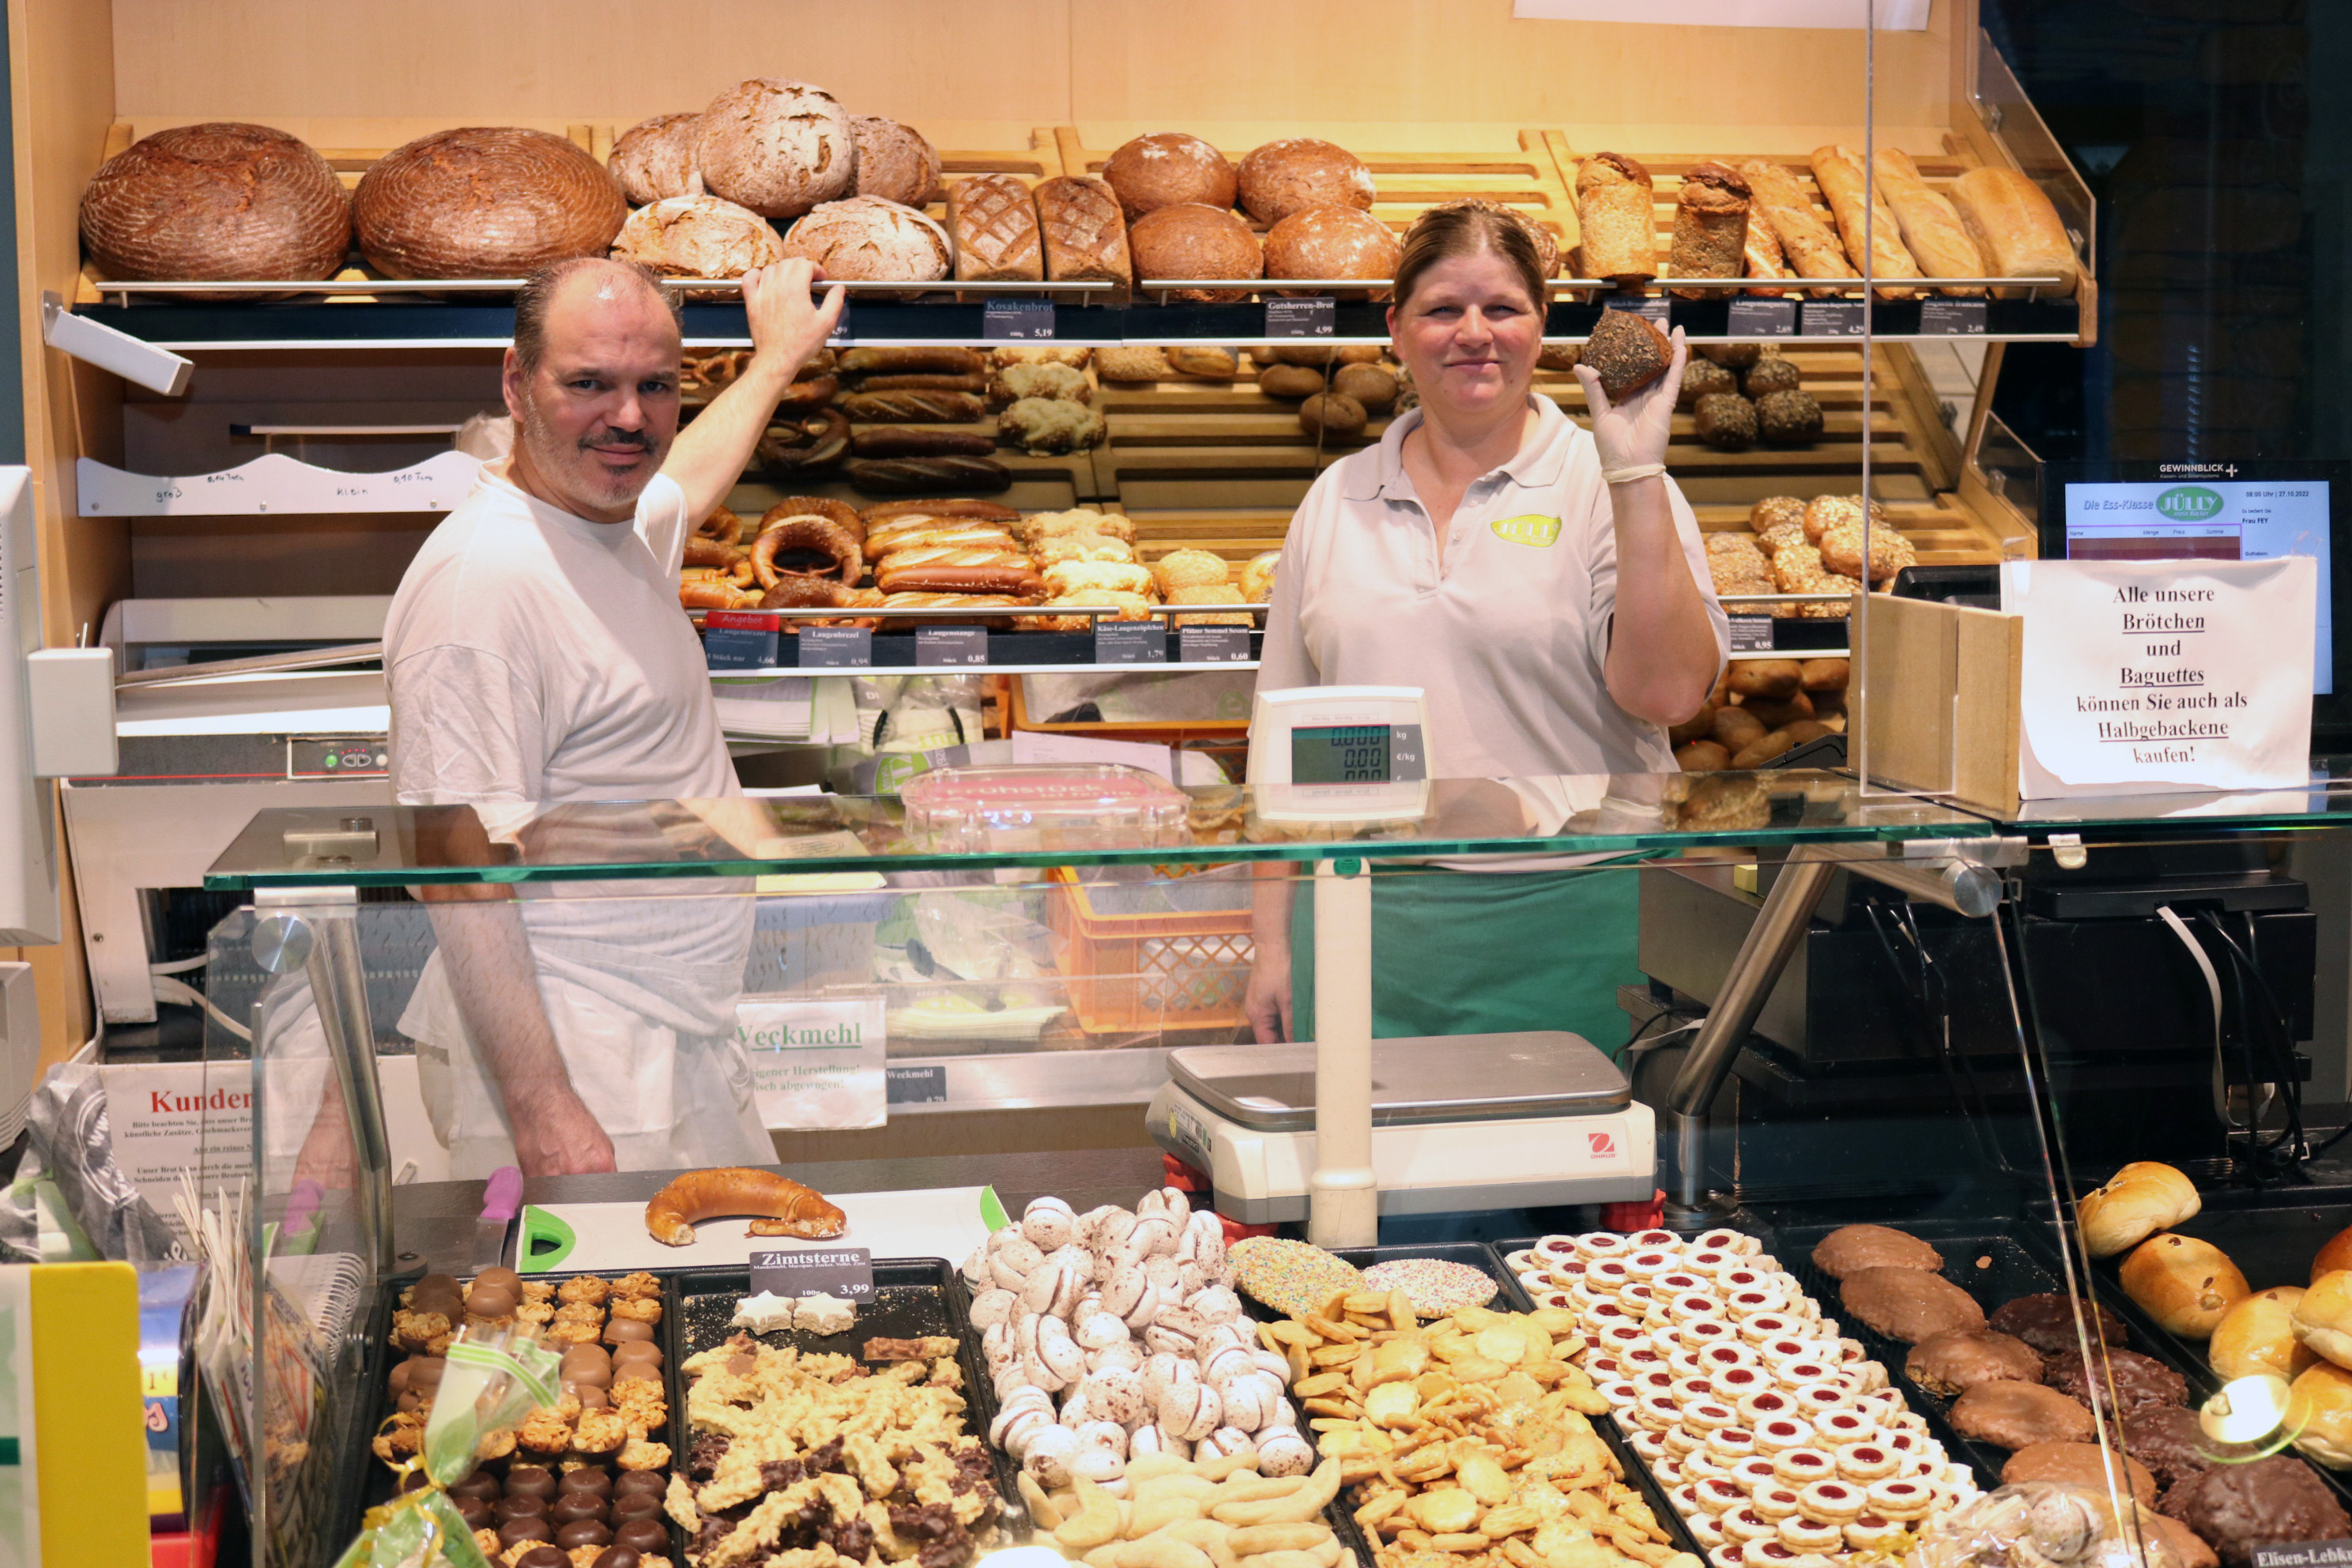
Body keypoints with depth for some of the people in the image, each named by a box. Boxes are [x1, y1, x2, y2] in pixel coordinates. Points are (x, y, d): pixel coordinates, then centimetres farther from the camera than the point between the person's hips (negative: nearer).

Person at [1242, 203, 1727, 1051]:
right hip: (1364, 932, 3)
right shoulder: (1337, 500, 11)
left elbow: (1667, 691, -13)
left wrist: (1637, 479, -16)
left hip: (1561, 932, -3)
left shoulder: (1606, 490, 1)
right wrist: (1273, 940, 9)